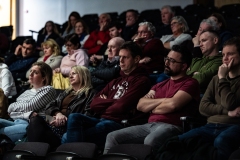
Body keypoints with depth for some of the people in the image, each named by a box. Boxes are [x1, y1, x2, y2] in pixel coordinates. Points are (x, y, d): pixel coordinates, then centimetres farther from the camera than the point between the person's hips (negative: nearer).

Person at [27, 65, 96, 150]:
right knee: (35, 120, -28)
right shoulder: (66, 92, 33)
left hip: (69, 127, -6)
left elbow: (87, 116, -3)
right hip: (55, 124, 6)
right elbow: (49, 106, 20)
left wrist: (65, 121, -13)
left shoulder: (89, 93, 12)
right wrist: (57, 113, -5)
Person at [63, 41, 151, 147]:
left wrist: (104, 103, 8)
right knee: (74, 117, -23)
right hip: (102, 121, 7)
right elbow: (94, 104, 15)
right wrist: (113, 102, 0)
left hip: (118, 124, -7)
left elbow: (121, 107, -11)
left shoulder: (141, 81, 1)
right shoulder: (115, 82, 27)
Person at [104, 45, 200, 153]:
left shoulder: (190, 83, 4)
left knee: (150, 141, -40)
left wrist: (151, 107, 5)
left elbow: (173, 104, -13)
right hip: (150, 125, 8)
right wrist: (162, 100, -1)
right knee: (113, 137, -9)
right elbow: (141, 105, 13)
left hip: (171, 127, -7)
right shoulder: (160, 85, 27)